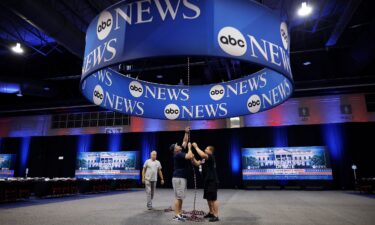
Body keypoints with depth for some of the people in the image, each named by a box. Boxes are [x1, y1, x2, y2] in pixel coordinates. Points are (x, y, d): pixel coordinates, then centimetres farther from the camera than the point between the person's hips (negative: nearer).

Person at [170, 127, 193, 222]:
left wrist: (186, 133, 15)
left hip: (182, 178, 10)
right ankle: (176, 216, -2)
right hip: (178, 178, -10)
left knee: (181, 197, 11)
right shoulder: (178, 154, -15)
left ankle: (180, 214, 17)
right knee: (178, 197, -6)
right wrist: (189, 147, -12)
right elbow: (190, 156, -26)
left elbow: (184, 142, 22)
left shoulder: (180, 152, 12)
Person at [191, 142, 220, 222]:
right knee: (208, 198, 16)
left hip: (212, 181, -9)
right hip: (207, 181, 9)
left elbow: (202, 154, -32)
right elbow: (196, 163, 7)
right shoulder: (204, 159, 13)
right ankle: (211, 213, 28)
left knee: (213, 199, -6)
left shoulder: (211, 157, -14)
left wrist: (196, 147, -22)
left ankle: (216, 216, -1)